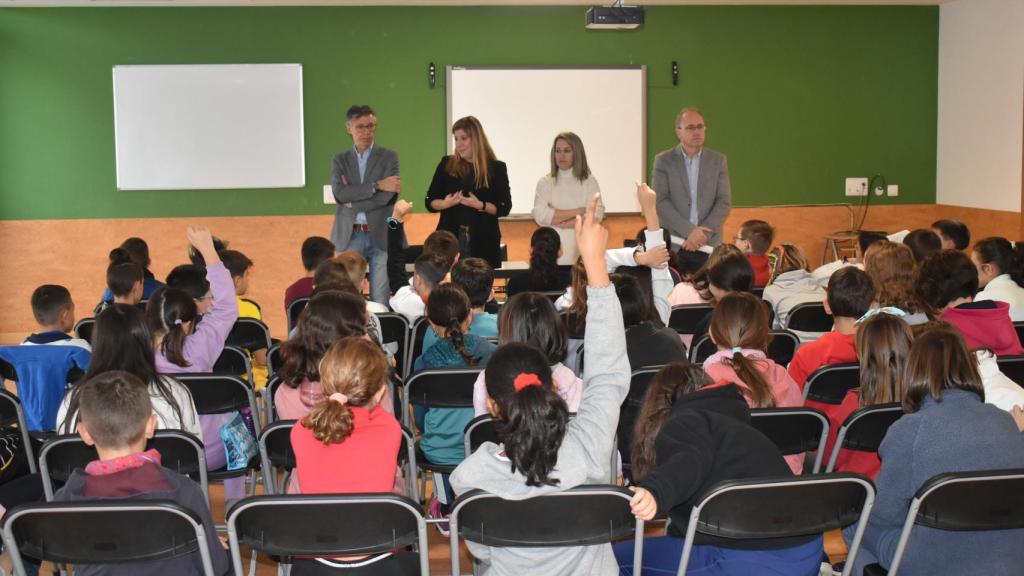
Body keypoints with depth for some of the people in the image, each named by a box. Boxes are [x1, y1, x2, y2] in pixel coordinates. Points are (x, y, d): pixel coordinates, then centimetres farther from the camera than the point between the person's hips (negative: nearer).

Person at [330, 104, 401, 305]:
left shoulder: (389, 157, 6)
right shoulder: (339, 160, 11)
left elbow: (389, 195, -7)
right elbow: (339, 193, -7)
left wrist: (353, 202, -7)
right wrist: (377, 185, -12)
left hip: (381, 236, -1)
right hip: (350, 236, 1)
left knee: (380, 300, -2)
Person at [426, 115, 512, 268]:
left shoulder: (496, 168, 2)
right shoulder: (447, 164, 7)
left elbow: (504, 207, 0)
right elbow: (430, 202, 8)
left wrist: (480, 205, -16)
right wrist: (447, 203, -12)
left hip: (483, 241, -1)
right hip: (450, 238, 1)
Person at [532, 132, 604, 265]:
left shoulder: (589, 181, 6)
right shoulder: (545, 182, 8)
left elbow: (596, 214, -6)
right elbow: (540, 215, -6)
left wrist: (557, 220, -9)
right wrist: (577, 212, -8)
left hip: (581, 252, 0)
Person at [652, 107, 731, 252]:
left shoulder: (718, 160, 5)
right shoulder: (663, 160, 0)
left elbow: (724, 202, 0)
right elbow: (660, 202, -8)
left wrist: (702, 233, -13)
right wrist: (690, 230, -17)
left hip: (709, 242, 1)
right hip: (673, 242, -1)